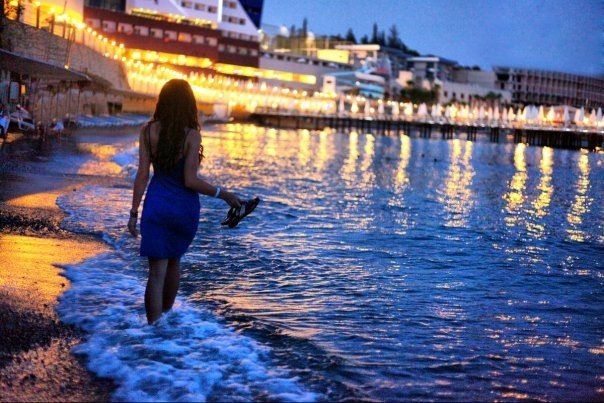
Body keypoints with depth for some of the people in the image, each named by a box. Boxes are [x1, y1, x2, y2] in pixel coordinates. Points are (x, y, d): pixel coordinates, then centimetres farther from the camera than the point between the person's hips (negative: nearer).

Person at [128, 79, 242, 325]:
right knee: (173, 261, 24)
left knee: (156, 272, 2)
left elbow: (142, 174, -5)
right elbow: (190, 180, -15)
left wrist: (134, 213, 1)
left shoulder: (149, 131, -5)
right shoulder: (191, 135, -12)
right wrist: (223, 194, -3)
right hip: (184, 207, 0)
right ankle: (166, 313, 41)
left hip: (157, 205, 0)